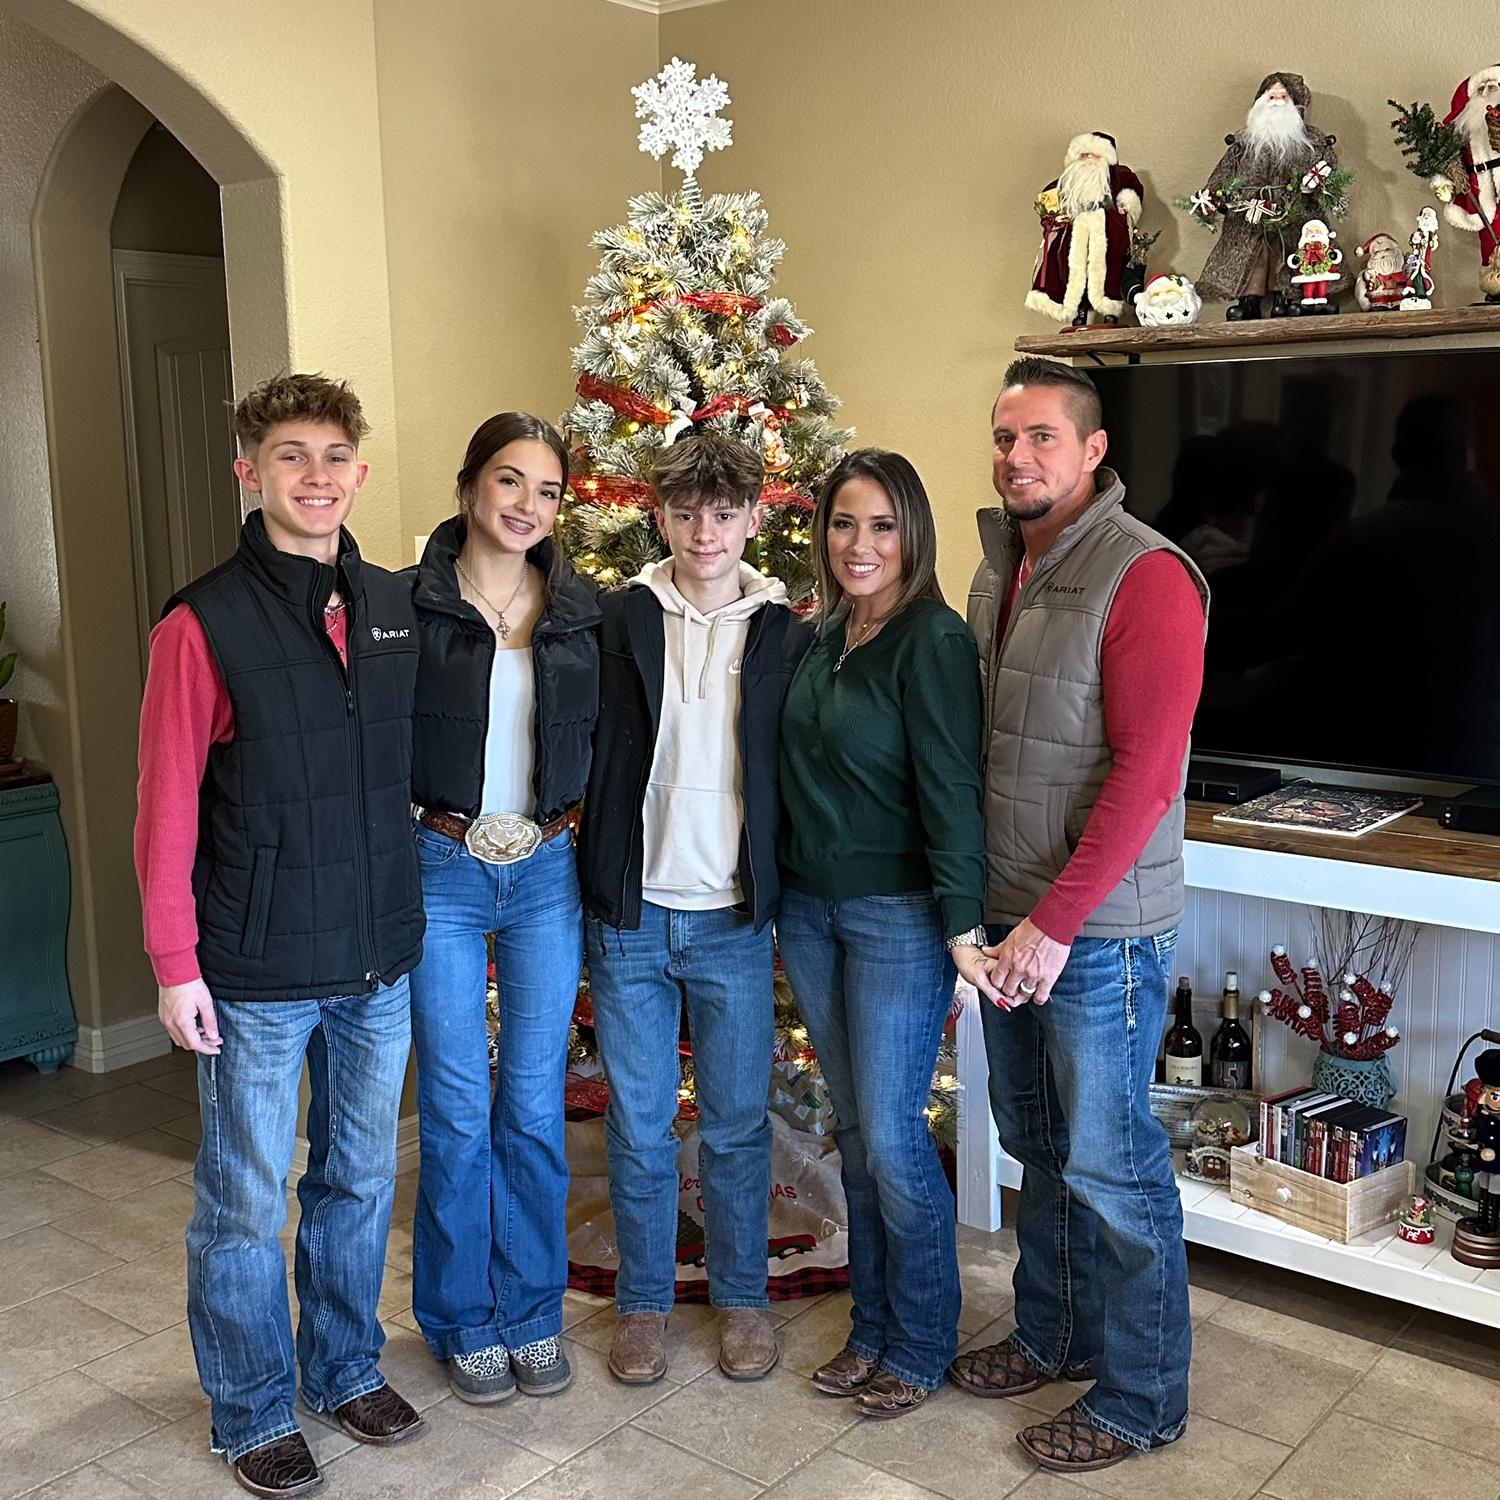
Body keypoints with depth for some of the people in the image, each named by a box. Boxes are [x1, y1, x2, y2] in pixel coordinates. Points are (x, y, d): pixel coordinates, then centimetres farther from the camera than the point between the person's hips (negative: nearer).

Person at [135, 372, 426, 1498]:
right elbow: (167, 812, -10)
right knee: (246, 1203, 9)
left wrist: (413, 911, 9)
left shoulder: (393, 608, 4)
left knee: (361, 1179, 18)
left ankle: (347, 1366, 39)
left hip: (380, 961, 5)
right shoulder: (203, 624, -11)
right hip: (257, 975, -4)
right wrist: (176, 965, -10)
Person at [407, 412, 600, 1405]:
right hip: (441, 873, -2)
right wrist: (412, 822, -9)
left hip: (548, 874, 3)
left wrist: (587, 840, 3)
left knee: (536, 1106, 10)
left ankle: (534, 1313, 27)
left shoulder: (581, 613, 5)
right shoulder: (411, 605, -5)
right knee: (457, 1109, 6)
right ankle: (466, 1322, 24)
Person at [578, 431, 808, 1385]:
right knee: (639, 1126, 11)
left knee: (737, 1124, 11)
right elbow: (583, 755, 1)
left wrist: (784, 893, 1)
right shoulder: (620, 622, -1)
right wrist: (593, 879, -4)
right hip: (630, 913, 0)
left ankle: (742, 1298, 30)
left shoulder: (785, 635, 1)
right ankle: (644, 1302, 29)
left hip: (734, 920, 0)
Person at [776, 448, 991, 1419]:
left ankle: (922, 1346, 20)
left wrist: (964, 926, -23)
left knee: (893, 1138, 0)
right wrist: (779, 892, 11)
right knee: (854, 1130, 15)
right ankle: (872, 1327, 30)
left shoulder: (933, 640, -13)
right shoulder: (820, 638, 8)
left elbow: (951, 788, -19)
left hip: (900, 916, -7)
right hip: (809, 910, 7)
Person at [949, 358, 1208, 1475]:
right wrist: (983, 911, 11)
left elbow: (1145, 770, -21)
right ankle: (1054, 1337, 39)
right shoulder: (999, 572, 9)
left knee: (1109, 1166, 3)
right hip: (1010, 920, 8)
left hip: (1101, 931, -7)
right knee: (1038, 1144, 20)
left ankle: (1142, 1401, 22)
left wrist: (1056, 923, -21)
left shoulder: (1145, 577, -16)